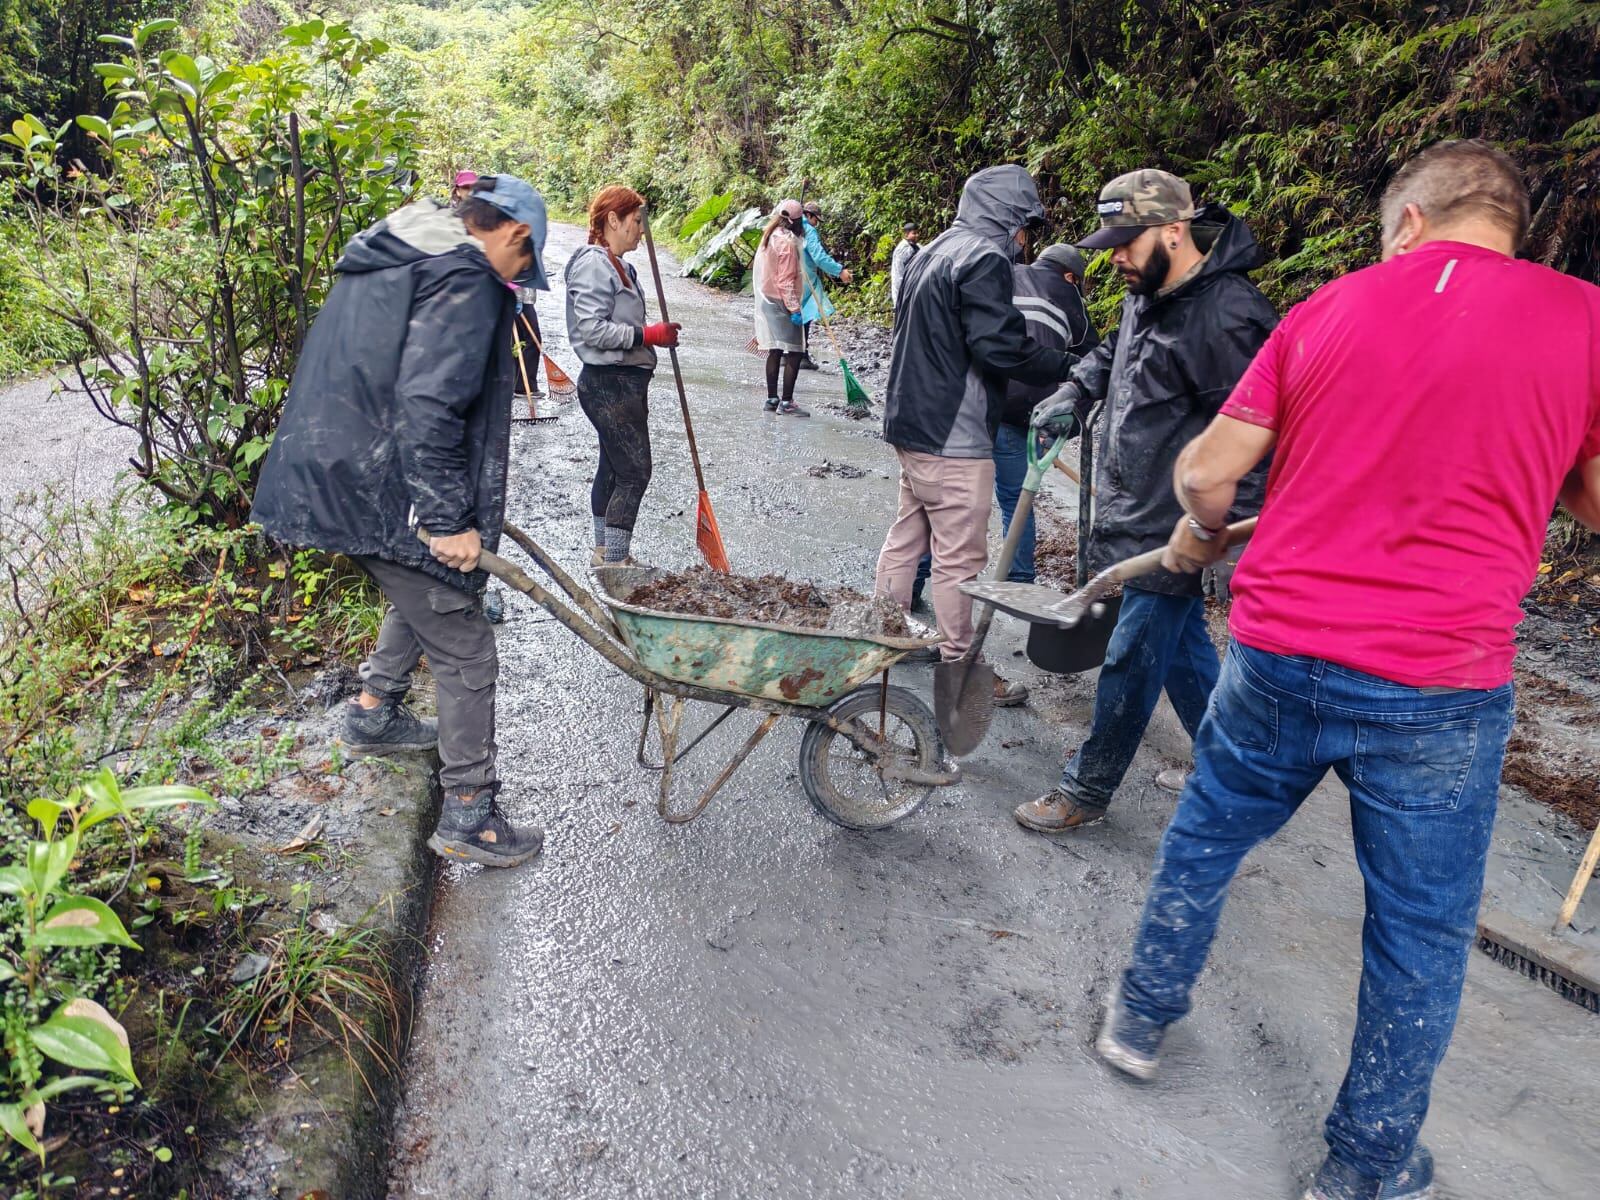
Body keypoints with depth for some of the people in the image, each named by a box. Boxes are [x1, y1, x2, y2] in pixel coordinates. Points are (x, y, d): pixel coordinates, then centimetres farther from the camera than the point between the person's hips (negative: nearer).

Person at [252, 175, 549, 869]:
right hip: (386, 496, -10)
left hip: (339, 473, 10)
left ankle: (373, 714, 47)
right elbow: (429, 408, -26)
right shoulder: (465, 280, -15)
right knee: (464, 652, 0)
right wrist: (448, 519, -22)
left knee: (420, 597, 32)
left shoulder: (385, 260, 16)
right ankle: (468, 817, 10)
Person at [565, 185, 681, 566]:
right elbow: (592, 329, -22)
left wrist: (656, 333, 10)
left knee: (613, 468, 15)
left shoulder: (618, 266, 15)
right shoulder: (593, 264, -15)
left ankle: (605, 553, 25)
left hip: (624, 382, 10)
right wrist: (649, 335, -20)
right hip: (608, 384, -10)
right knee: (635, 472, -9)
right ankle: (614, 563, -3)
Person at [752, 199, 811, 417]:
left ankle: (772, 398, 18)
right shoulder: (787, 241, -17)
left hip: (767, 301, 10)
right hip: (781, 303, -9)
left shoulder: (770, 236, 10)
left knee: (775, 350, 14)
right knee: (794, 352, -7)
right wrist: (794, 309, -22)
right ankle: (786, 403, -10)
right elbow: (786, 280, -21)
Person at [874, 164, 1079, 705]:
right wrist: (1069, 367, -13)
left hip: (911, 426, 10)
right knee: (960, 558, -1)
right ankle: (962, 669, 9)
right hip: (953, 438, -10)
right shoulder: (984, 259, -15)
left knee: (907, 536, 19)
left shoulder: (933, 253, 16)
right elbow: (1000, 346, -23)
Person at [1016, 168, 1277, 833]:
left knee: (1130, 664, 2)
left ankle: (1086, 790, 18)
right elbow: (1112, 351, 28)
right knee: (1185, 648, 21)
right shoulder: (1149, 294, 8)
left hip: (1171, 531, -10)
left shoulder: (1227, 316, -22)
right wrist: (1074, 394, 9)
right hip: (1133, 511, 10)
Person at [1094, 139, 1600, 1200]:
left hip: (1279, 654, 2)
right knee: (1421, 933, 16)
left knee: (1205, 839, 24)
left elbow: (1208, 471, 2)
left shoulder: (1325, 309, 3)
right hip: (1440, 690, -1)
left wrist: (1201, 538, 22)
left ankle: (1142, 1017, 42)